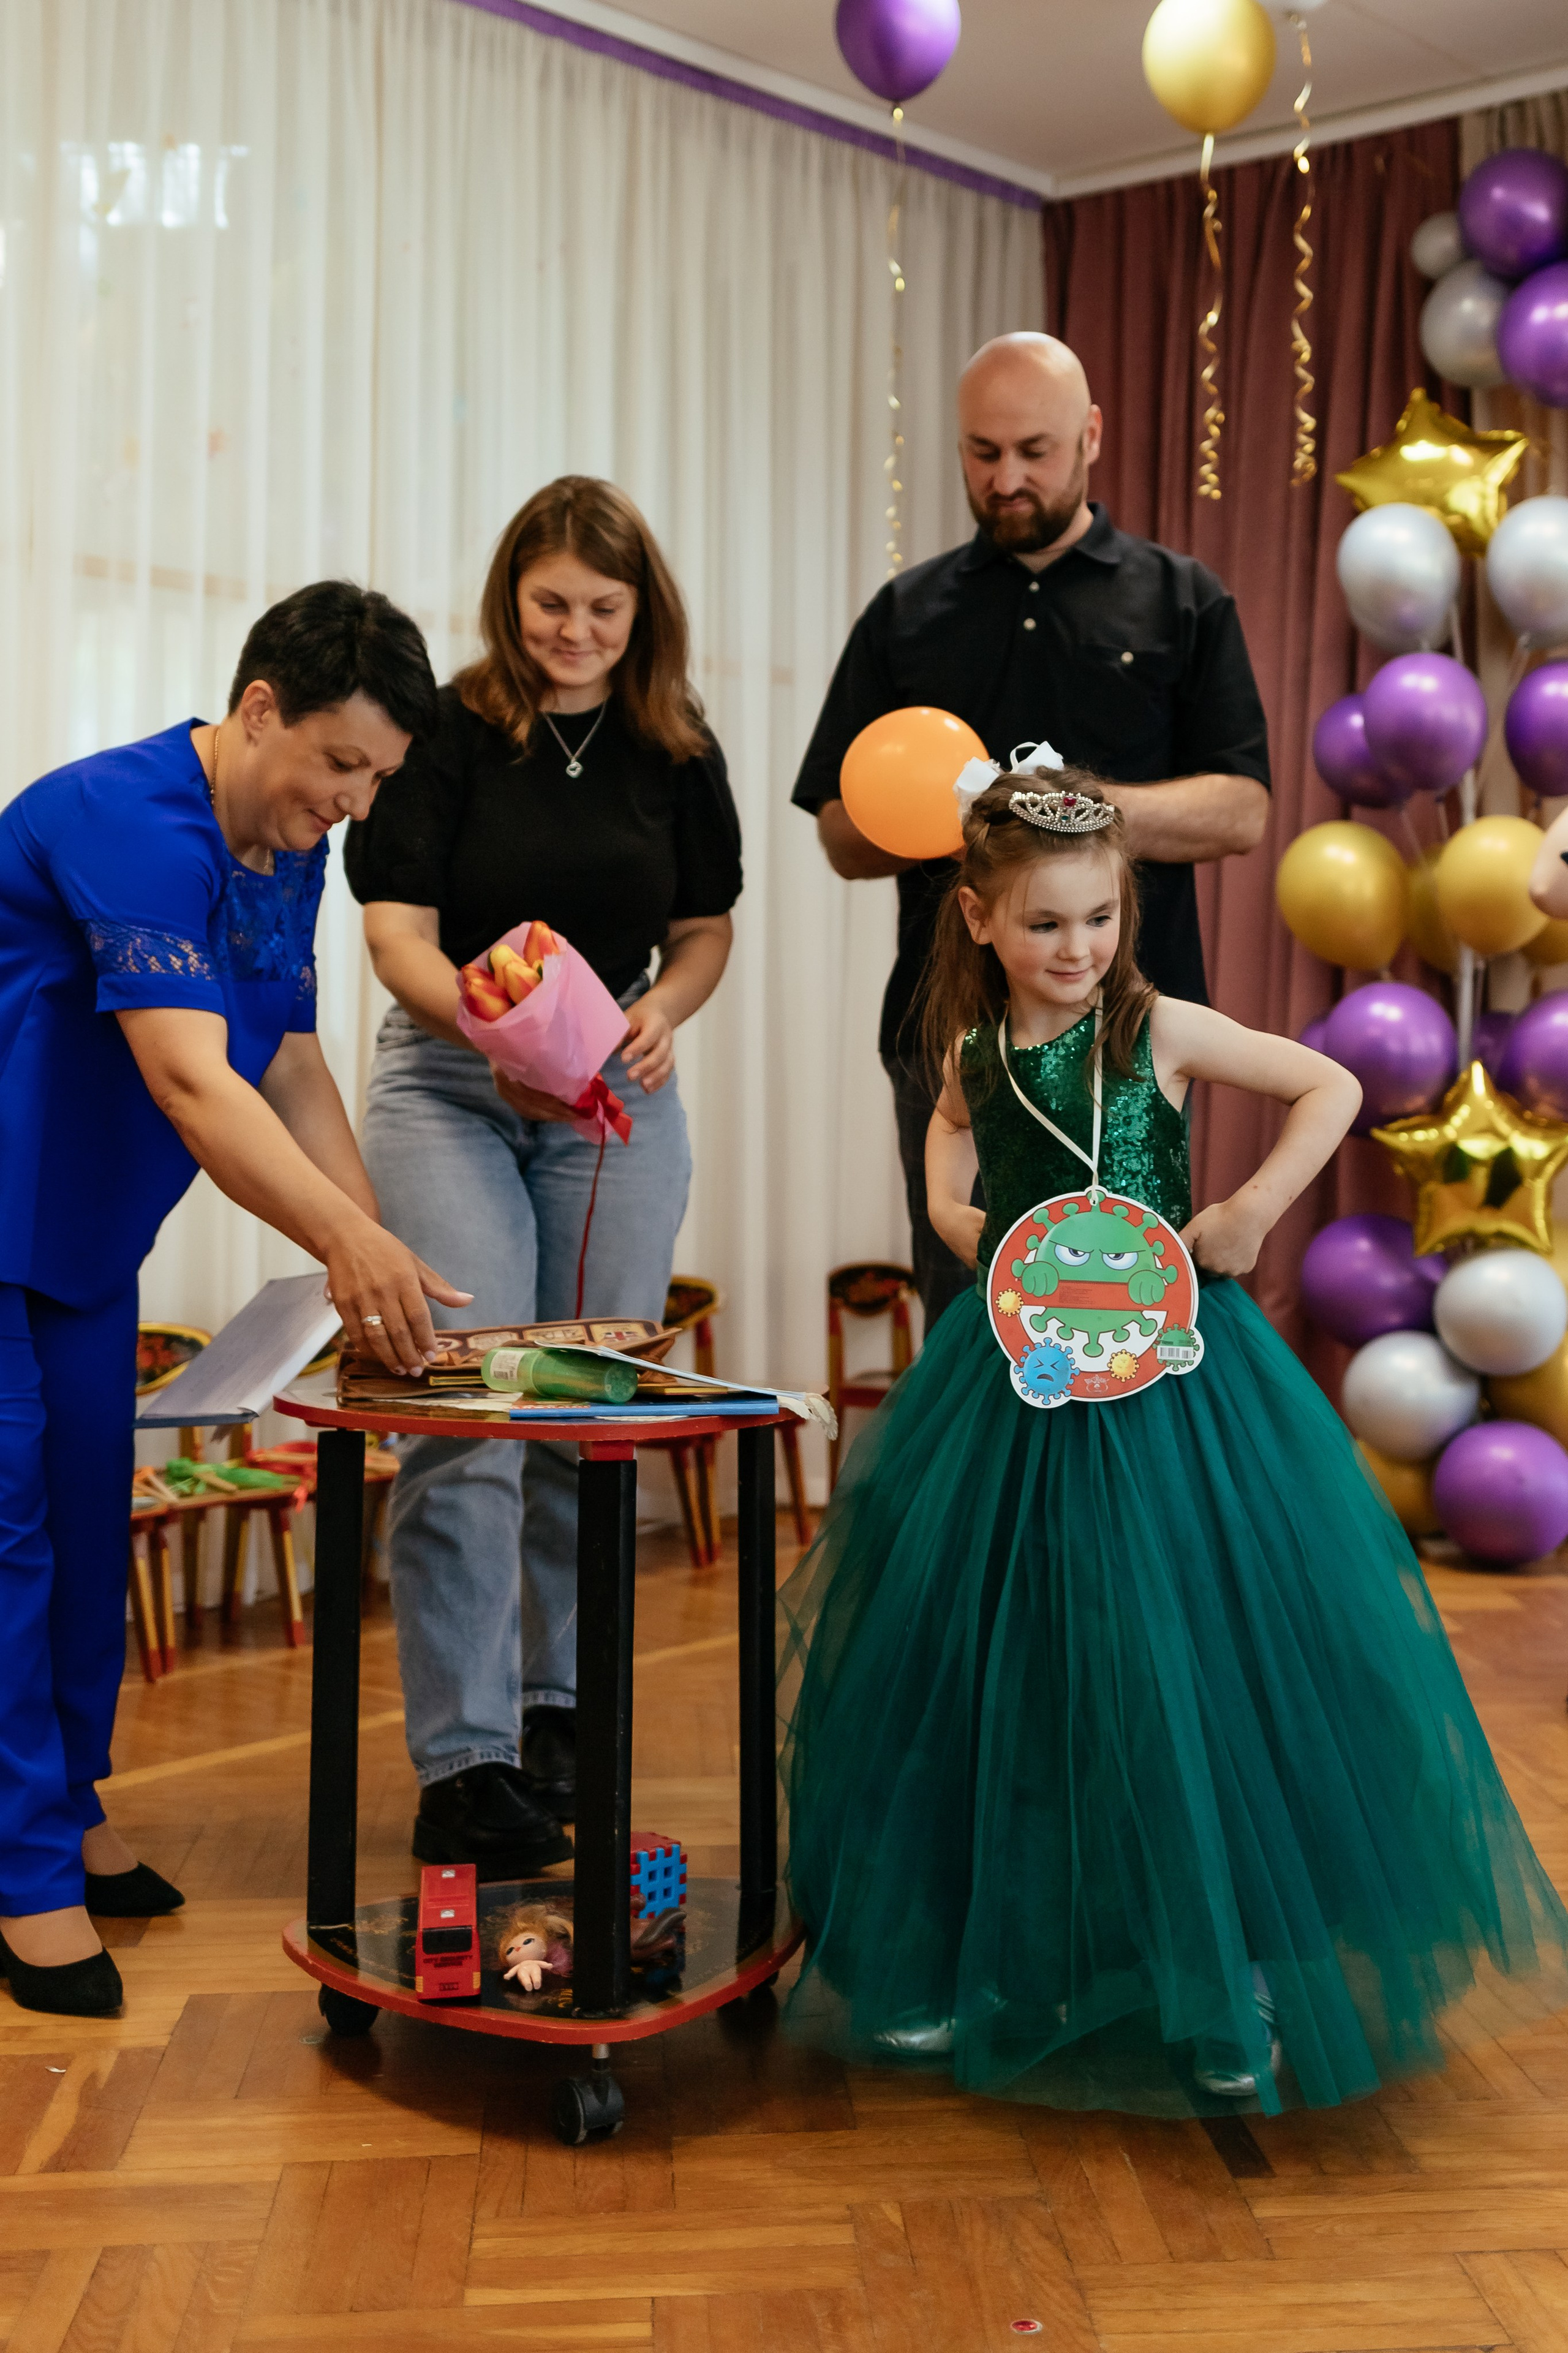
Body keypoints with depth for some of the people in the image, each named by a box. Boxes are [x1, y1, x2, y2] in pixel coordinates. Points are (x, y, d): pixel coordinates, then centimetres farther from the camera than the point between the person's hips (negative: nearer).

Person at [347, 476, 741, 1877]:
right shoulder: (447, 733, -5)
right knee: (464, 1417, -11)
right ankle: (463, 1761, -5)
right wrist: (491, 1024, -28)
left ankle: (561, 1706, 25)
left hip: (619, 1093, 4)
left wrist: (664, 1010, -9)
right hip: (446, 1085, -3)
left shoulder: (677, 752, 5)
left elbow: (706, 925, 12)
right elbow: (397, 930, -9)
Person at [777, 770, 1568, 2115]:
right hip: (1024, 1385, 4)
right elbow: (949, 1198, 10)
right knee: (990, 1668, 8)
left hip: (1167, 1376, -3)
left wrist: (1251, 1212, -12)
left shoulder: (1161, 1031, -5)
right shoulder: (971, 1060, 6)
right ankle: (956, 1960, 25)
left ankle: (1224, 1978, 13)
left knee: (1184, 1671, -3)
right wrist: (986, 1238, -9)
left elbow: (1334, 1087, -4)